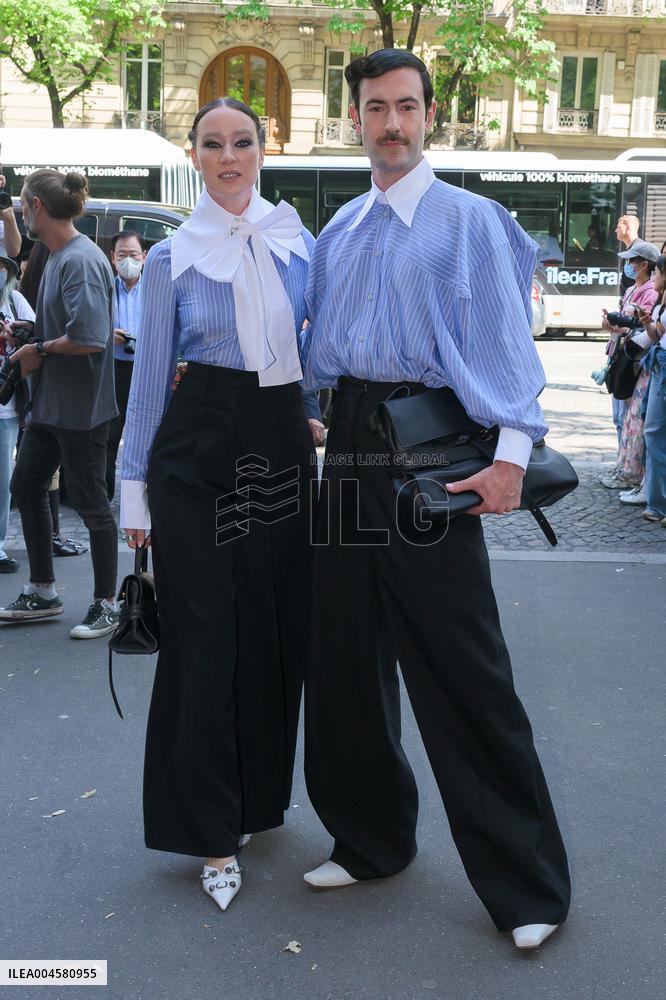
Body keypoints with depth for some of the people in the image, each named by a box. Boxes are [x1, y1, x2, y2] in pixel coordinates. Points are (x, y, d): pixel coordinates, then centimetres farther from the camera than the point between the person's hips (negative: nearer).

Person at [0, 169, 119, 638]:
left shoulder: (81, 260, -20)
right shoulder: (57, 256, 11)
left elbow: (89, 337, -29)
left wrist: (41, 350, -15)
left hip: (81, 405, -10)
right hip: (50, 401, 10)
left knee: (90, 501, 1)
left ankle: (106, 605, 17)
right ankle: (42, 593, 30)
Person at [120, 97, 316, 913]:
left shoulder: (297, 242, 9)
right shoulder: (172, 258, 2)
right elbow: (151, 377, 3)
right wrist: (135, 489, 0)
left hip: (283, 447, 3)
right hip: (198, 452, -3)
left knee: (277, 629, 9)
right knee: (203, 638, -1)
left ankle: (261, 796, 28)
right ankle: (213, 831, 11)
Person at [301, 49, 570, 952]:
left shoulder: (469, 219, -2)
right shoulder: (340, 231, 17)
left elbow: (505, 338, -10)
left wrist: (511, 453, -23)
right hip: (349, 444, 6)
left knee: (462, 670, -4)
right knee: (346, 653, 10)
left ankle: (526, 881, 10)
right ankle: (372, 838, 29)